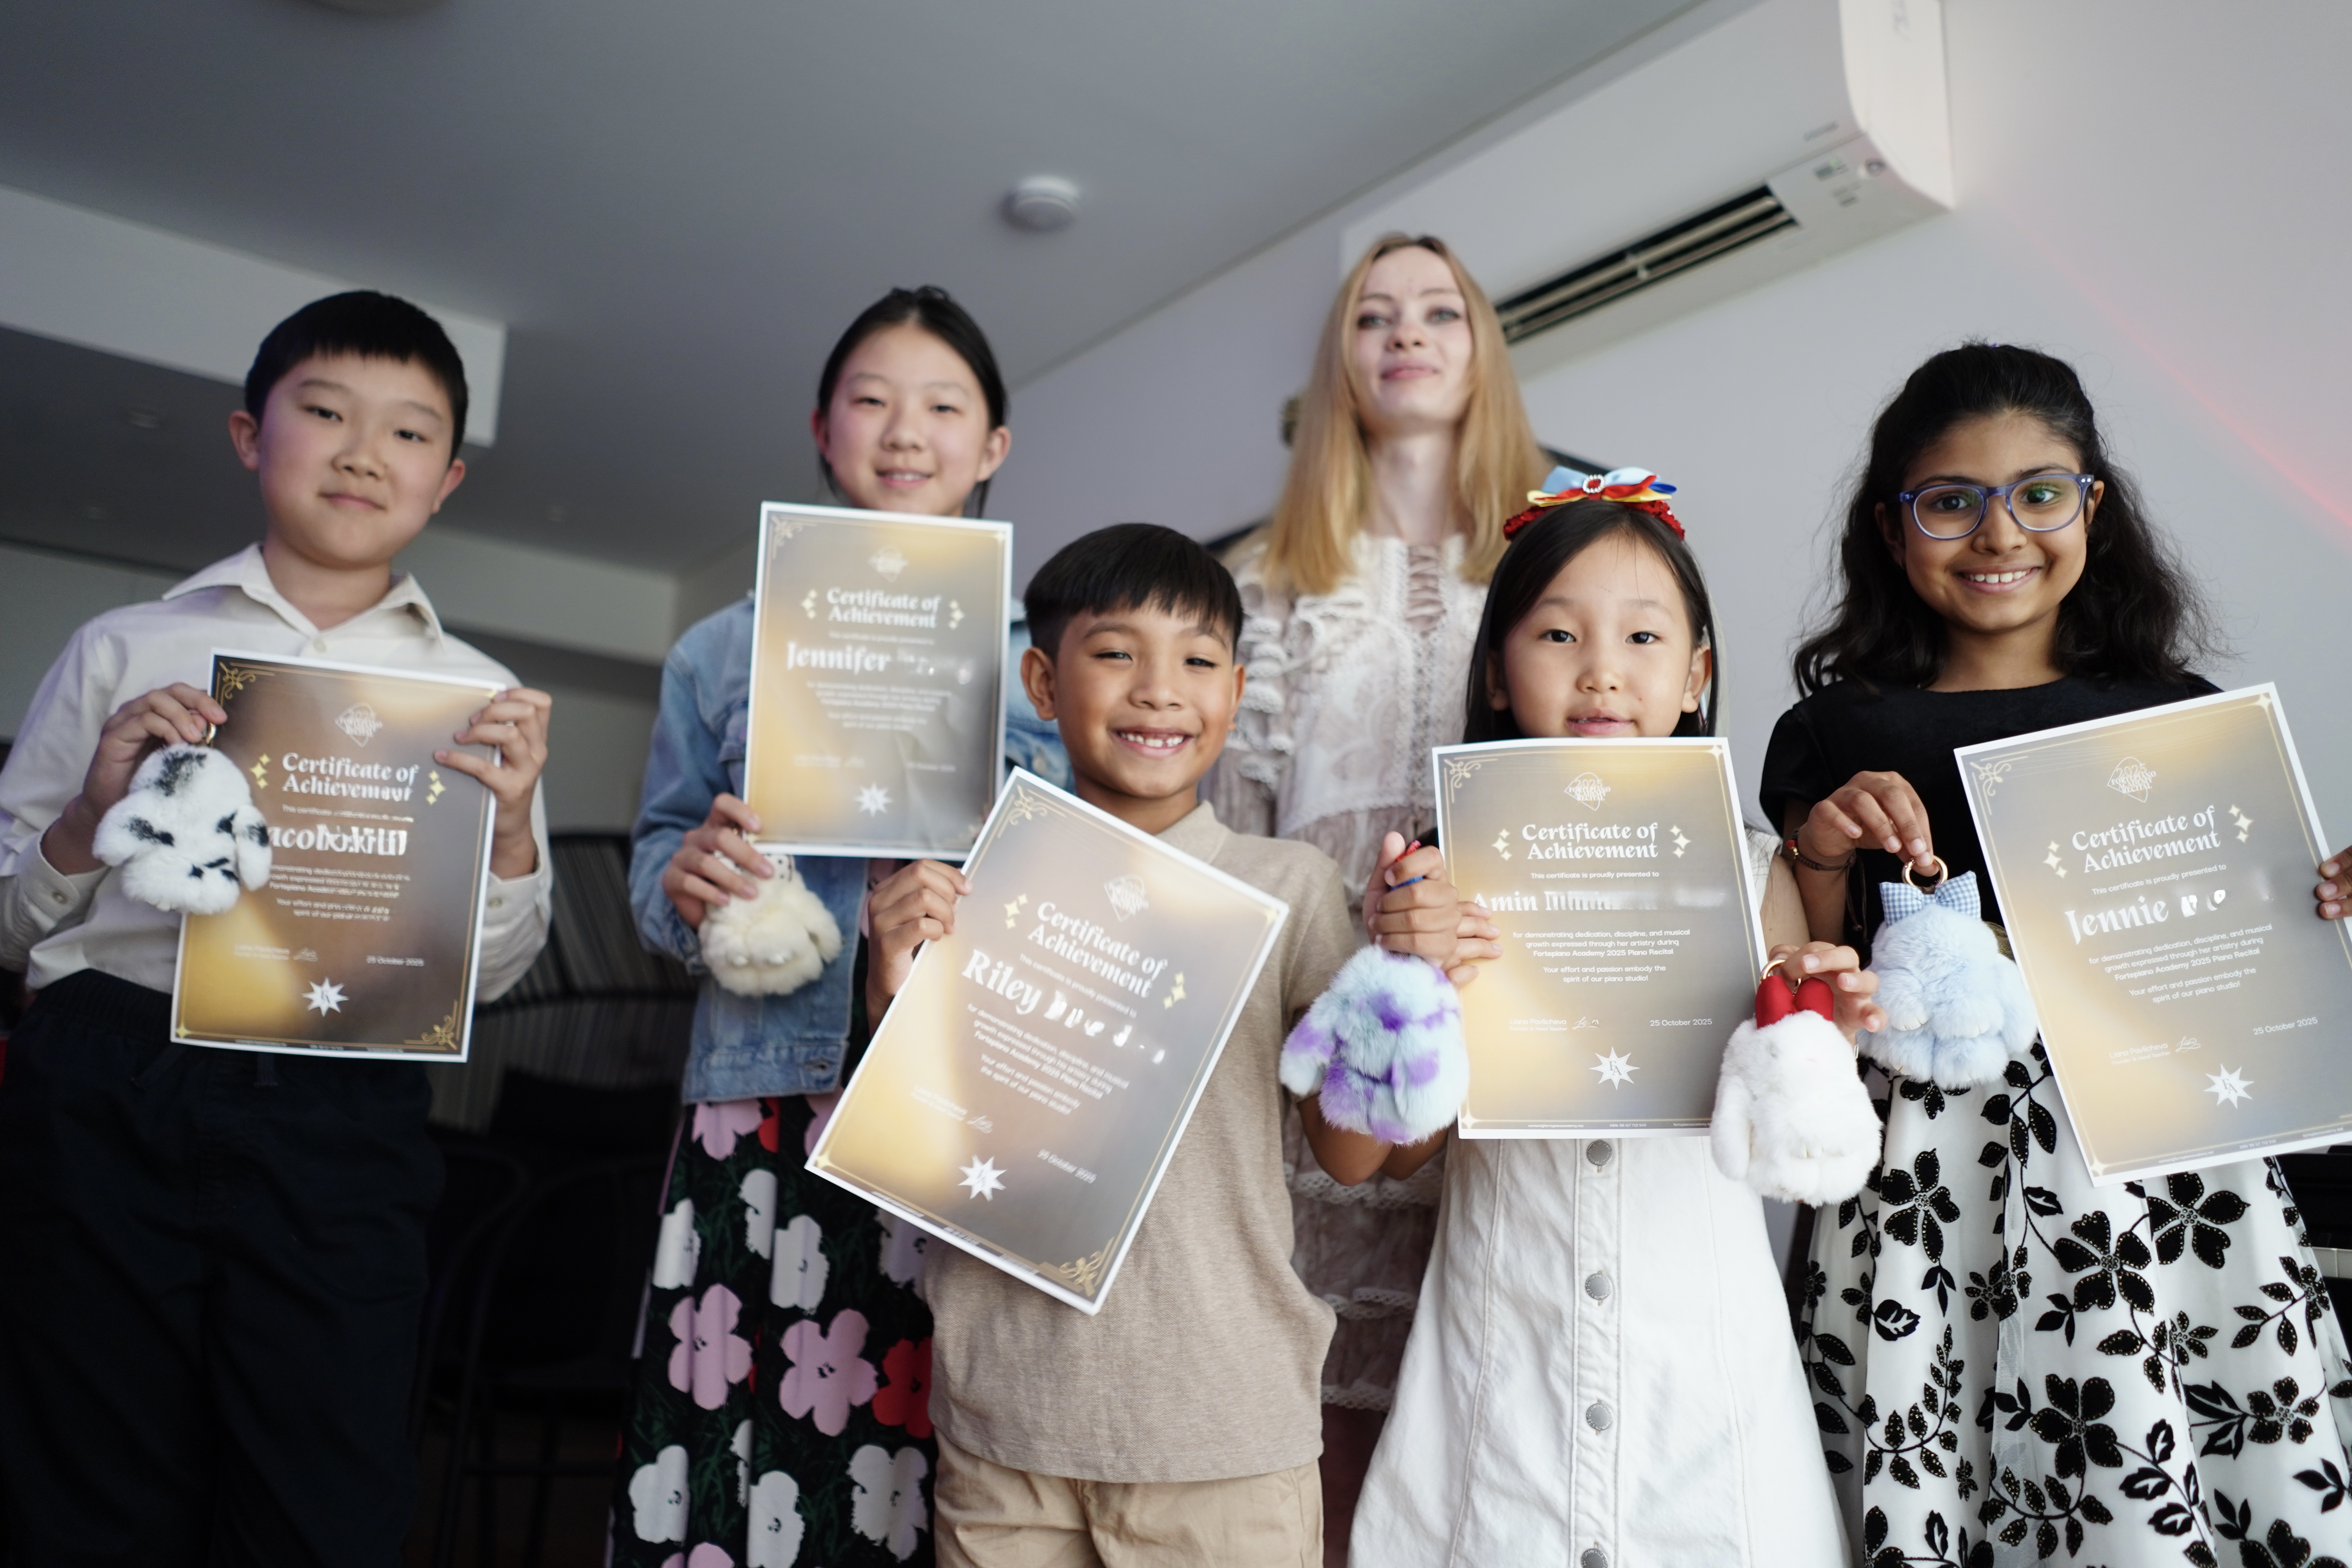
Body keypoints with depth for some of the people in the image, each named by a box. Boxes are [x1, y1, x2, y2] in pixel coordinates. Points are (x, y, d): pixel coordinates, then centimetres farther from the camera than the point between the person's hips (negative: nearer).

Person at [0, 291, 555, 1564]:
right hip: (105, 1096, 1)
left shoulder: (483, 703, 11)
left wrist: (512, 824, -8)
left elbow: (491, 973, 9)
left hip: (342, 1123, 0)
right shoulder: (124, 651, 11)